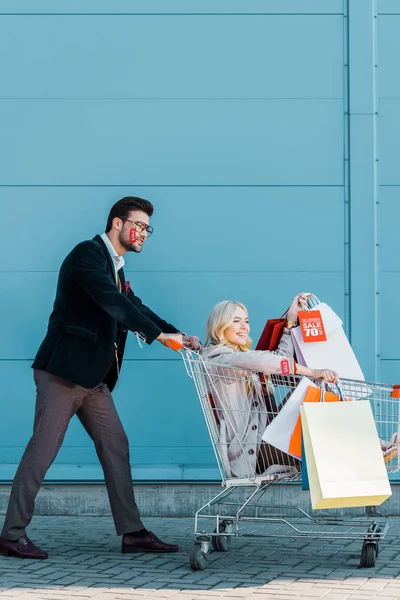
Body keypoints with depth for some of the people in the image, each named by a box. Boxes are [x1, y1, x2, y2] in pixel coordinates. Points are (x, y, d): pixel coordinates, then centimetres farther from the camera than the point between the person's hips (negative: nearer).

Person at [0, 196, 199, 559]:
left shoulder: (116, 269, 19)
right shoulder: (87, 254, -11)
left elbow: (134, 308, 15)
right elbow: (111, 302, -25)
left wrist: (178, 336, 1)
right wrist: (159, 334, -30)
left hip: (94, 377, 10)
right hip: (63, 371, -10)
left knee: (116, 448, 7)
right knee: (43, 449, -7)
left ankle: (132, 532, 11)